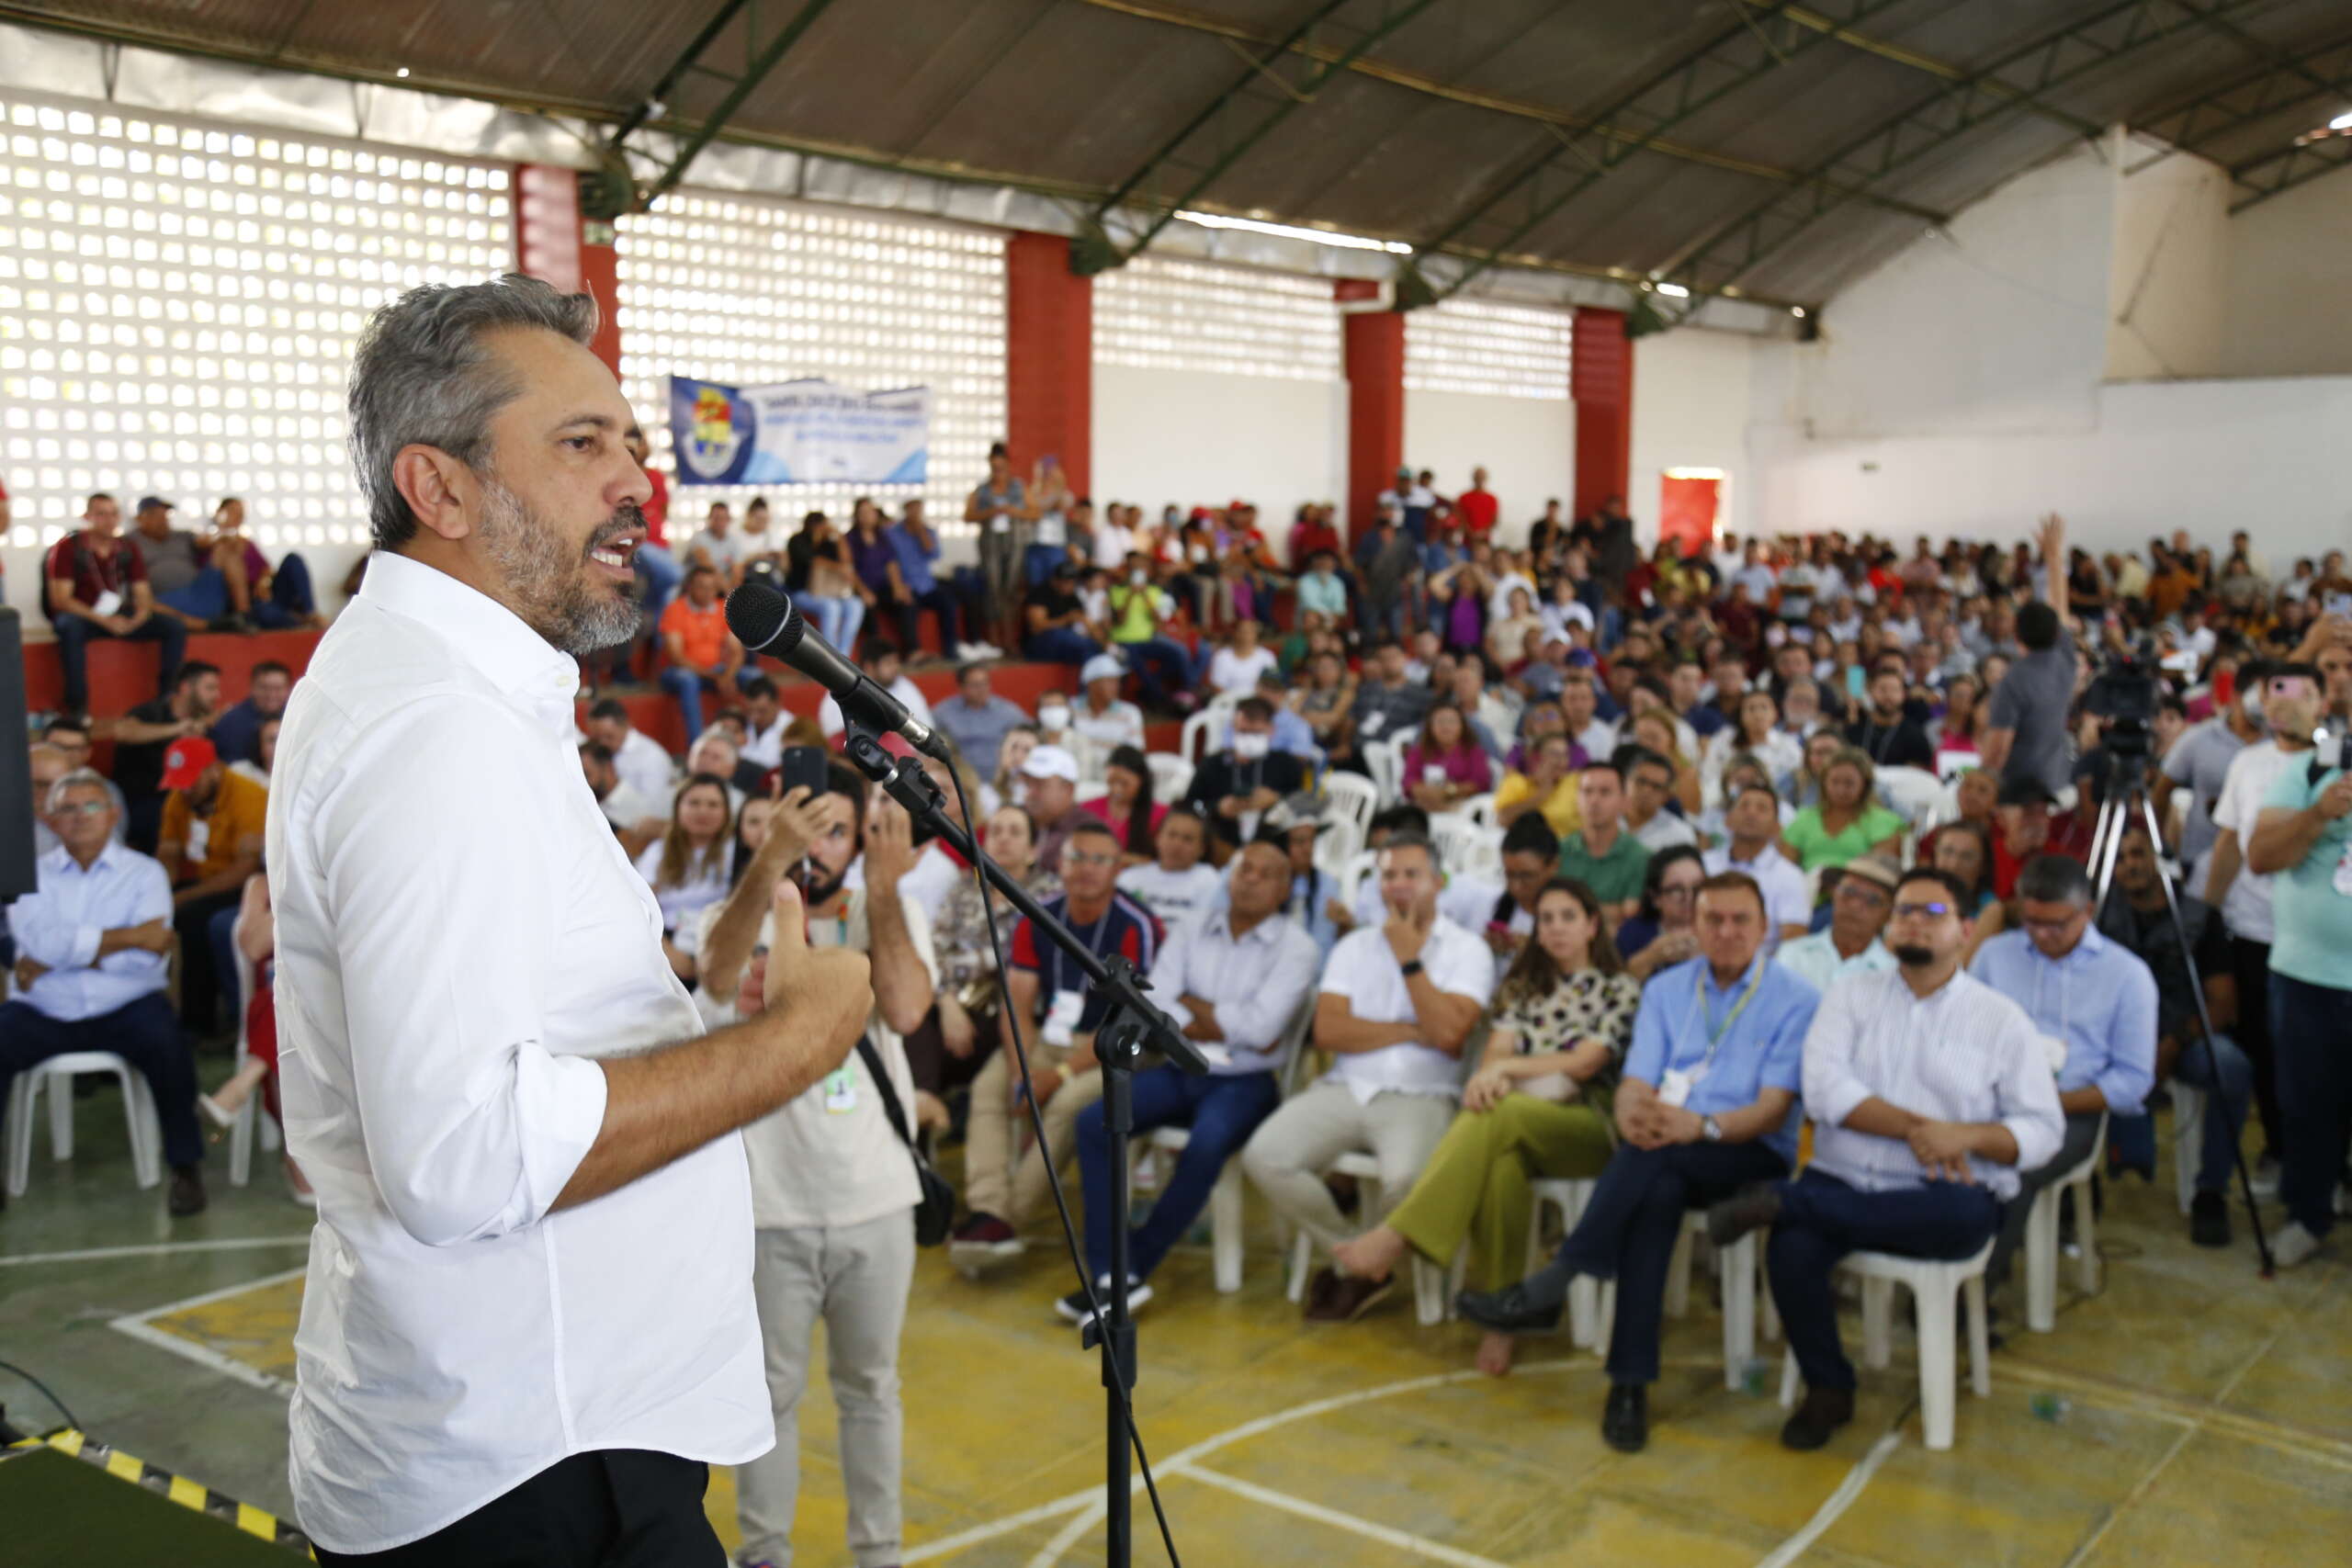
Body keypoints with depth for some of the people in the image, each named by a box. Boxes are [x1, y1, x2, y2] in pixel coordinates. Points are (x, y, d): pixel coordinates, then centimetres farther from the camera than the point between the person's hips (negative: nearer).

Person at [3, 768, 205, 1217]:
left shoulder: (144, 873, 5)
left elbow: (147, 958, -9)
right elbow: (39, 941, -11)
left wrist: (63, 954, -10)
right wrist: (129, 936, -12)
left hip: (124, 1009, -2)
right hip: (44, 1012, 2)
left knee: (166, 1045, -30)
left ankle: (185, 1166, -12)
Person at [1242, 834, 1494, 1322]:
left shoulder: (1467, 951, 5)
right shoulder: (1355, 946, 15)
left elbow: (1448, 1033, -12)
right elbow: (1328, 1030, 1)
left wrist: (1410, 958, -7)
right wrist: (1412, 1031, -5)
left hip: (1420, 1098, -4)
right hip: (1346, 1088, 4)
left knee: (1406, 1178, -35)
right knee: (1264, 1157, -20)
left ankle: (1363, 1268, 0)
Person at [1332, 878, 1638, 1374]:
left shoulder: (1620, 989, 11)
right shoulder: (1522, 985, 24)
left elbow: (1585, 1062, -3)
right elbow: (1497, 1050, 9)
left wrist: (1509, 1067, -11)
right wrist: (1490, 1077, -15)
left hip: (1585, 1123, -3)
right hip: (1513, 1120, 3)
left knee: (1498, 1117, -37)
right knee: (1501, 1164, -38)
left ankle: (1396, 1237, -42)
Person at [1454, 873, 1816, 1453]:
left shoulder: (1795, 1000, 2)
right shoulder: (1666, 989, 15)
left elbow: (1773, 1109, -9)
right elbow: (1635, 1084, 5)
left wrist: (1702, 1125, -28)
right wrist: (1632, 1115, -21)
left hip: (1753, 1156, -3)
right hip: (1667, 1158, 3)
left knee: (1656, 1158, -35)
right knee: (1656, 1193, -35)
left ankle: (1547, 1290, -30)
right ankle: (1631, 1381, -33)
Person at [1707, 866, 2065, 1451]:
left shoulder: (2001, 1018, 9)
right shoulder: (1852, 995, 13)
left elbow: (2042, 1131, 3)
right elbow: (1824, 1089, -4)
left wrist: (1967, 1135, -16)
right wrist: (1913, 1127, -16)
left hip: (1941, 1198, -1)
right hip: (1842, 1181, 1)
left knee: (1967, 1216, -37)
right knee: (1792, 1249, -30)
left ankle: (1783, 1201, -23)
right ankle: (1828, 1390, -3)